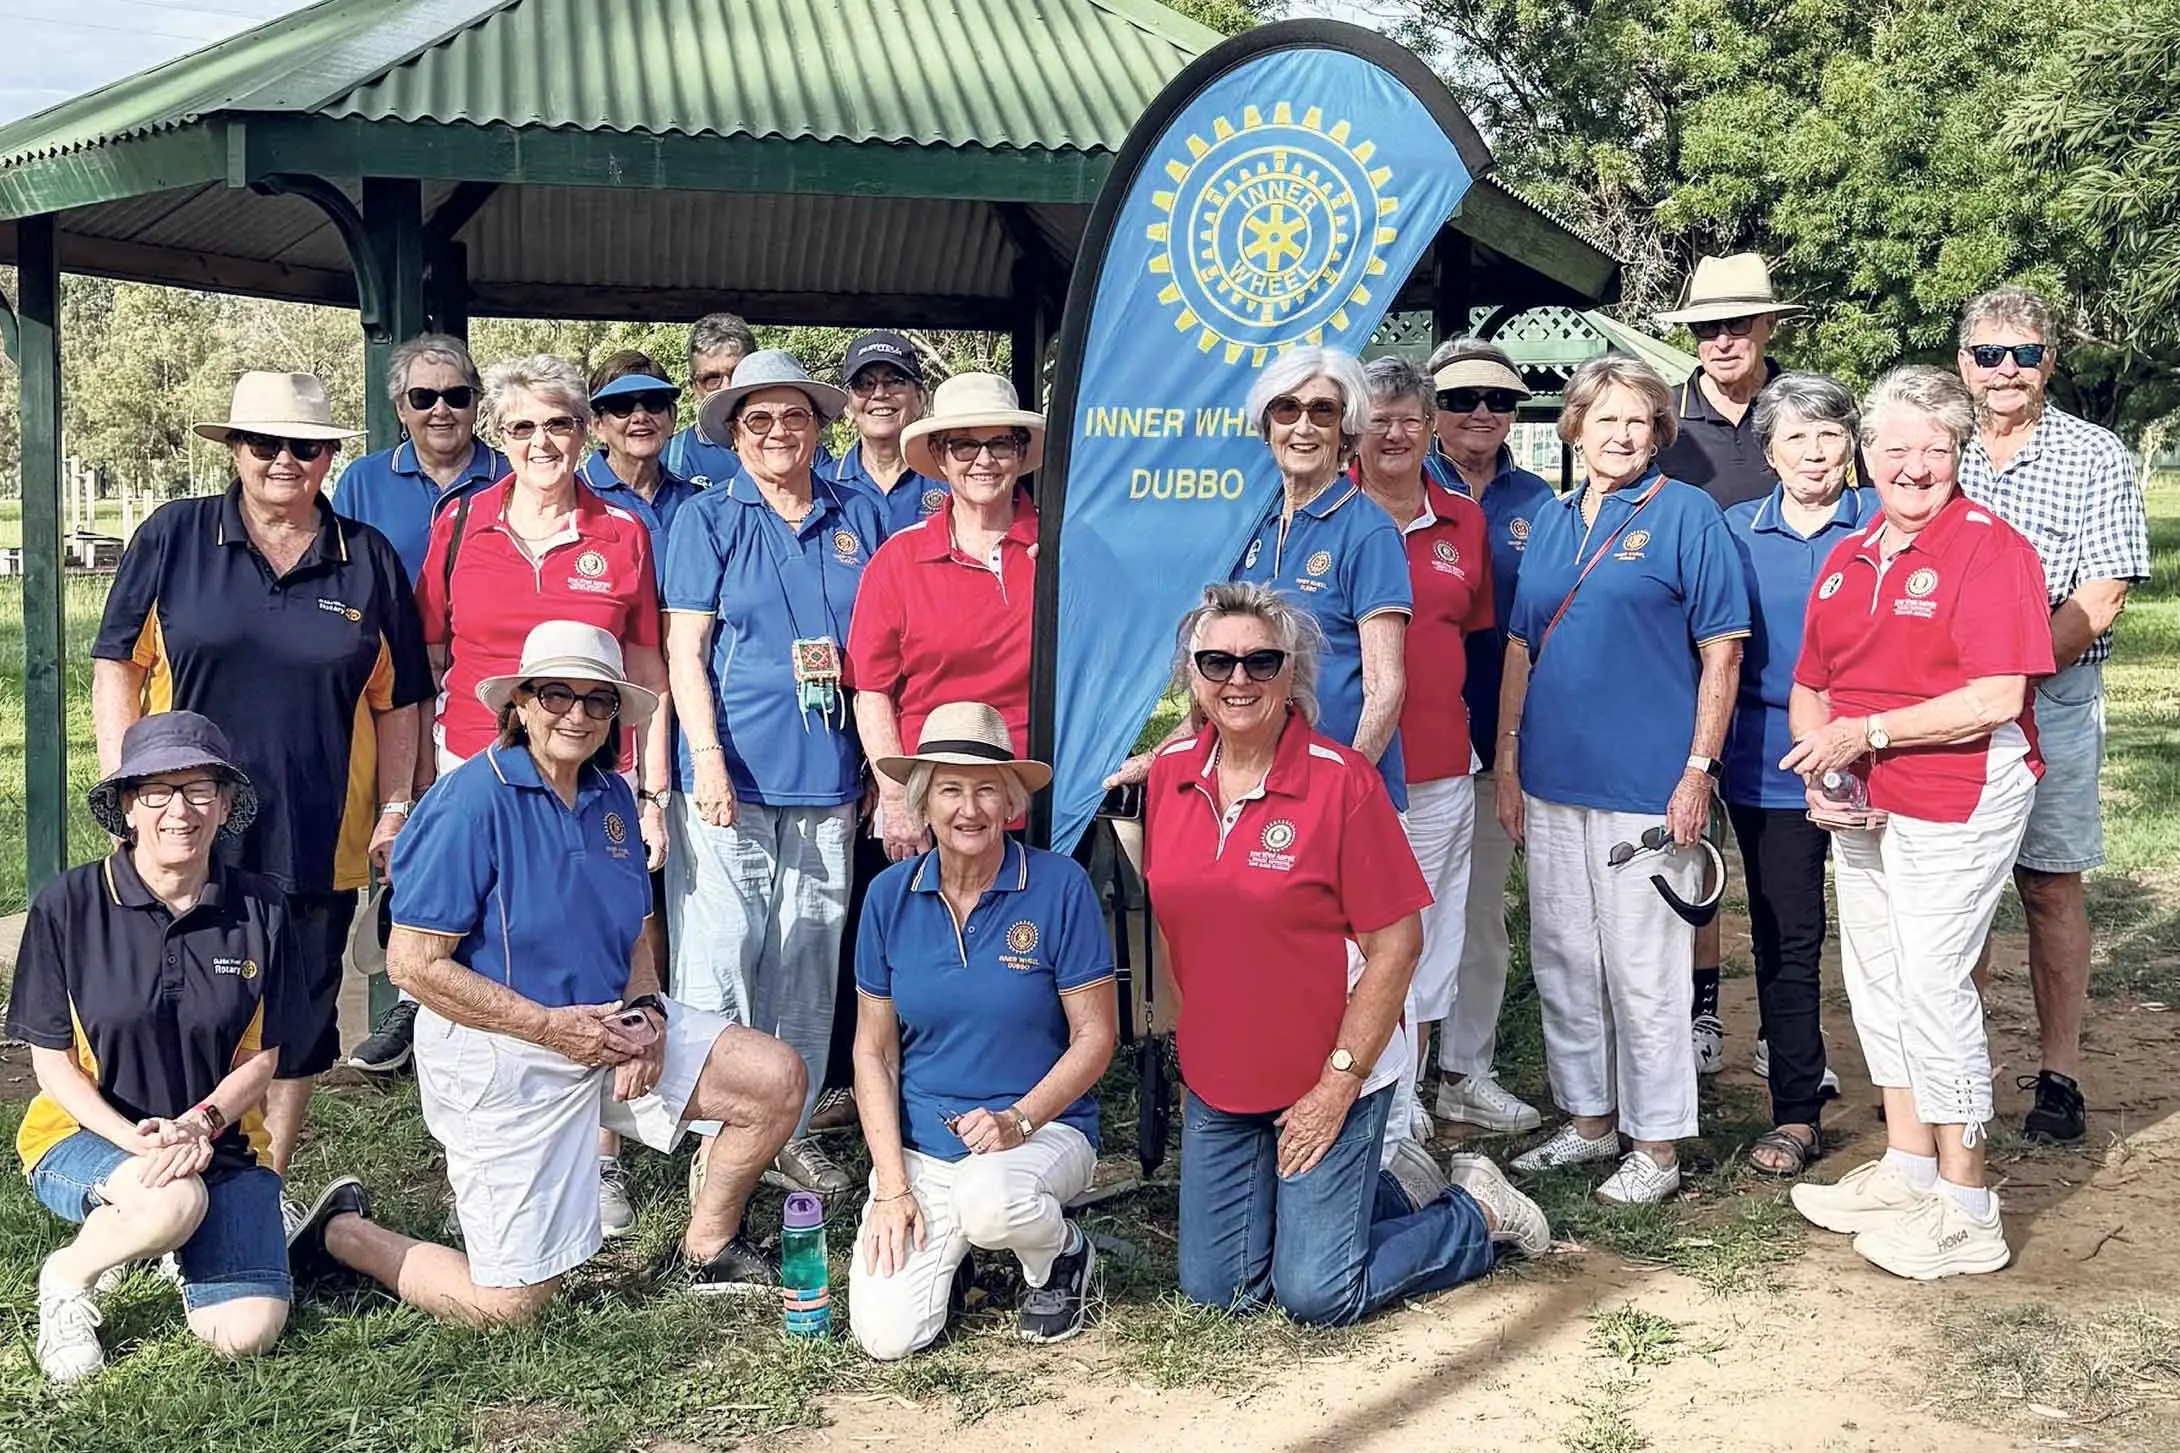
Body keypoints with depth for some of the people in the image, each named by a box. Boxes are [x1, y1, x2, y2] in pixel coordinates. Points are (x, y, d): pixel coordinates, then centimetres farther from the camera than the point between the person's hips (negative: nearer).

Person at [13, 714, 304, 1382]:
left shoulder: (259, 908, -4)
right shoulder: (68, 905, -9)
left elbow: (262, 1056, 0)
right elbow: (52, 1061, -6)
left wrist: (198, 1123, -20)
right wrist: (136, 1140, -21)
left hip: (221, 1143, 2)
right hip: (86, 1136, -2)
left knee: (248, 1333, -17)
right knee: (175, 1201, -38)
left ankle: (183, 1244, 17)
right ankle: (66, 1276, -3)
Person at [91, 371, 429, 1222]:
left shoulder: (369, 561, 6)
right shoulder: (172, 538, 2)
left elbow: (397, 702, 9)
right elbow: (118, 666, 2)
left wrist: (394, 808, 3)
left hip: (319, 843, 2)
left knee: (301, 1021, 11)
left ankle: (270, 1186, 28)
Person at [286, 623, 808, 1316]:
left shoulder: (610, 796, 5)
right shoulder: (473, 799, -18)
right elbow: (414, 963, -20)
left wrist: (647, 1011, -5)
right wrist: (551, 1026, -20)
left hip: (608, 1023, 7)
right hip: (498, 1055, -7)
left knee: (777, 1076, -4)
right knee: (509, 1304, -4)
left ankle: (702, 1251, 16)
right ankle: (343, 1232, 21)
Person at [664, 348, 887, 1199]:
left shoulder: (858, 517, 11)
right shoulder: (709, 518, 3)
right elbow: (684, 649, -3)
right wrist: (708, 757, -13)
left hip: (827, 774, 3)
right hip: (733, 770, -3)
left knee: (810, 959, 8)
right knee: (719, 954, -3)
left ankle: (792, 1129, 19)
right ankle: (714, 1136, 8)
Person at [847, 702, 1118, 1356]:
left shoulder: (1059, 886, -10)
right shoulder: (891, 896, -1)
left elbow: (1095, 1036, -6)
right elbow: (874, 1049, 3)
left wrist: (1017, 1120, -19)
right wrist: (891, 1187, -5)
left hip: (1045, 1128, -2)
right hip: (918, 1146, 3)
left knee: (986, 1198, -37)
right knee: (886, 1335, -14)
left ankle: (1061, 1255, -1)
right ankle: (948, 1244, 19)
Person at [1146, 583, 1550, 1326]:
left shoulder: (1341, 780, -15)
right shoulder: (1169, 774, 0)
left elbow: (1396, 943, -14)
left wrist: (1338, 1084, -15)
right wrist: (1194, 1045, 7)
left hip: (1328, 1079, -5)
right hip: (1216, 1084, 6)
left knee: (1315, 1293, -4)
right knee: (1213, 1288, 9)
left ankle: (1479, 1214, 20)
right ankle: (1372, 1189, 31)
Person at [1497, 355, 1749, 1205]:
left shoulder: (1686, 514, -4)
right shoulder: (1553, 520, 12)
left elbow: (1721, 652, -7)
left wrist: (1699, 769, -13)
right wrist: (1507, 762, 11)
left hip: (1648, 784, -6)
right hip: (1553, 781, 6)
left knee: (1644, 972, 0)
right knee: (1562, 960, 13)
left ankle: (1656, 1146, 13)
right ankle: (1588, 1120, 28)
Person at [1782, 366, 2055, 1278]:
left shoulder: (1990, 548, -12)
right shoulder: (1846, 559, 11)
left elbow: (1997, 698, -21)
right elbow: (1809, 687, 15)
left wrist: (1866, 733, -20)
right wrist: (1818, 768, -4)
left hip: (1959, 800, -8)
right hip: (1864, 806, 8)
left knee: (1934, 987, -7)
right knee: (1875, 979, 15)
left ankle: (1965, 1212, 6)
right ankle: (1905, 1170, 30)